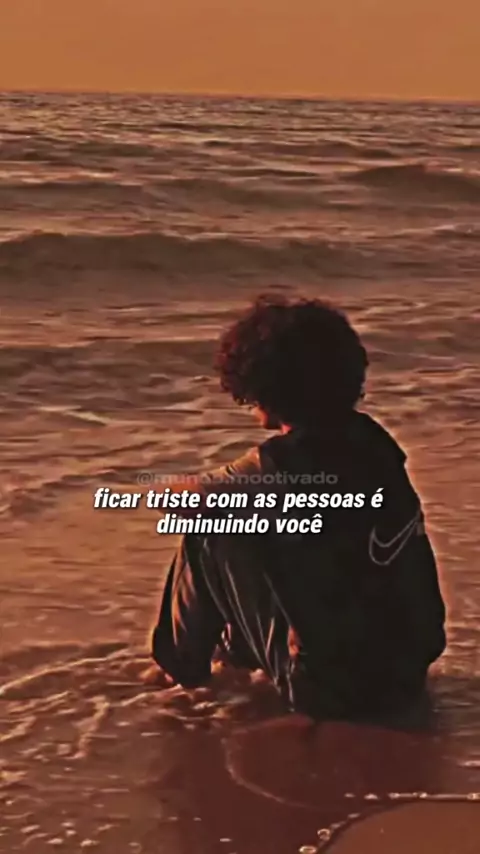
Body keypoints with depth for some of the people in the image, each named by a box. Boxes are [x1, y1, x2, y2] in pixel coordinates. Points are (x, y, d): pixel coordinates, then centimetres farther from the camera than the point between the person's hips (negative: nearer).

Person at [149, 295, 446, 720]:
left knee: (210, 531, 3)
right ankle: (239, 646, 42)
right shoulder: (372, 440, 0)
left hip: (335, 688, -7)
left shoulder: (281, 466, -19)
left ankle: (182, 662, 22)